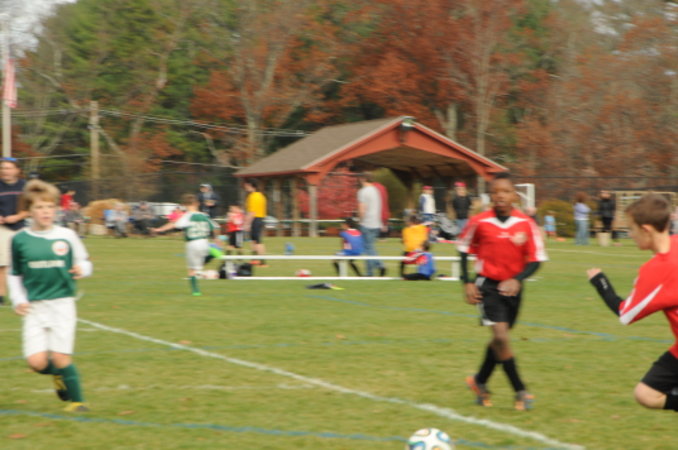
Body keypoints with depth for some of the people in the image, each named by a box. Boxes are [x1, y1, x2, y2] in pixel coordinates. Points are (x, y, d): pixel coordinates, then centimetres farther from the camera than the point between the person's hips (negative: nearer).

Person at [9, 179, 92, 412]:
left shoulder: (67, 236, -1)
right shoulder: (20, 240, 2)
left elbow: (84, 261, 10)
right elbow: (15, 275, 13)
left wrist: (81, 269, -12)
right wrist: (18, 300, 0)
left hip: (62, 303, -1)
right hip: (34, 306, 1)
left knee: (60, 356, -9)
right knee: (37, 362, -8)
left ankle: (77, 400, 11)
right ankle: (58, 374, 27)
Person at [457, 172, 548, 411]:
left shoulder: (526, 224, -10)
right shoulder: (479, 222, -11)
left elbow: (536, 259, -6)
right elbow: (463, 248, 4)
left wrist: (517, 280, -21)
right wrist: (467, 282, -3)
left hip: (512, 286, 3)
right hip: (488, 285, -3)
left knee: (500, 339, 15)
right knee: (501, 335, -15)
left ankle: (480, 382, 37)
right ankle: (521, 391, -7)